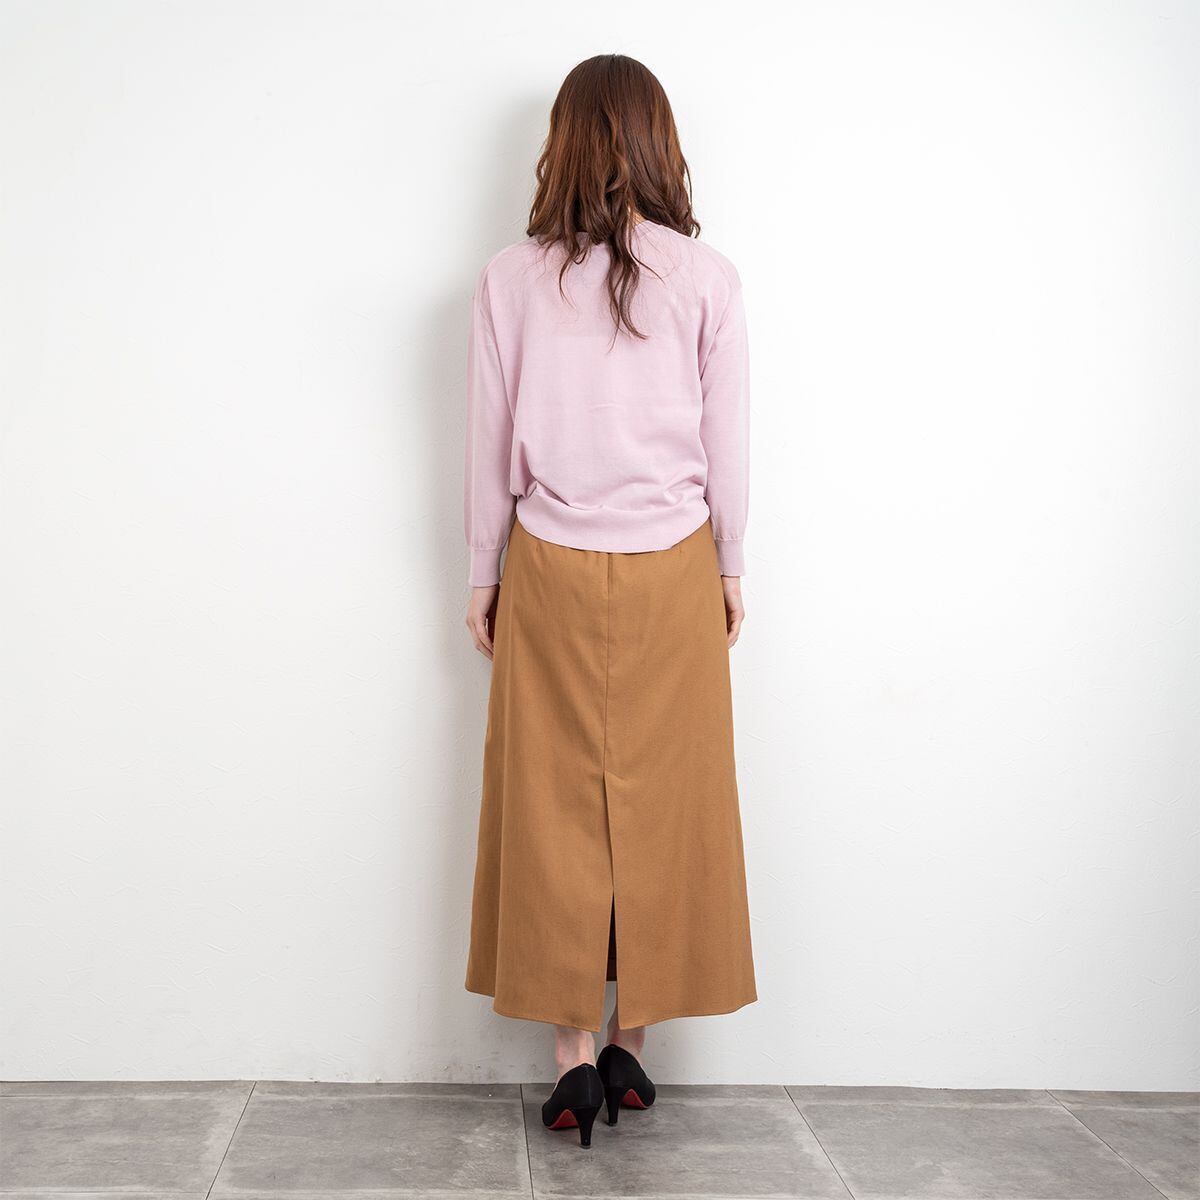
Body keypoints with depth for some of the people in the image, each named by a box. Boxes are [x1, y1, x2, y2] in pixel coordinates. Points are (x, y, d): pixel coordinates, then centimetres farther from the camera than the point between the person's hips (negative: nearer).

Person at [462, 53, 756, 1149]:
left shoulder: (512, 279, -4)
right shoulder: (708, 277, -4)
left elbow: (489, 443, 0)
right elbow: (728, 442, 0)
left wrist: (484, 577, 11)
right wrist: (730, 569, 12)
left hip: (550, 574, 0)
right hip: (673, 570, 0)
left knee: (556, 807, 7)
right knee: (663, 803, 10)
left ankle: (575, 1056, 12)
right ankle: (632, 1043, 19)